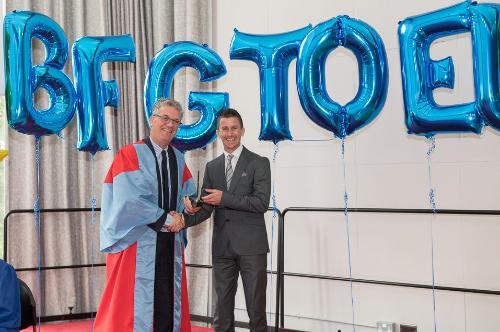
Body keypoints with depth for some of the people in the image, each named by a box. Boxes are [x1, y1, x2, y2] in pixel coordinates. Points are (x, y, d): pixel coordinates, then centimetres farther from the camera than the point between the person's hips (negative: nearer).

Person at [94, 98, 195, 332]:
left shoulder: (178, 159, 12)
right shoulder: (129, 154, -6)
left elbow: (188, 195, 18)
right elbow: (129, 200, -15)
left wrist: (179, 213, -4)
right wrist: (164, 218, -12)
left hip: (170, 242, 6)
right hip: (138, 242, -6)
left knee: (168, 304, 6)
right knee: (136, 303, -4)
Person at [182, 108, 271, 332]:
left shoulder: (259, 163, -1)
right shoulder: (212, 167, 12)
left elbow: (262, 202, -12)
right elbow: (206, 208, 8)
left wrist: (225, 198, -16)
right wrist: (187, 217, -13)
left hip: (251, 246, -4)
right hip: (222, 247, 4)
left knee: (256, 309, 0)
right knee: (223, 308, 10)